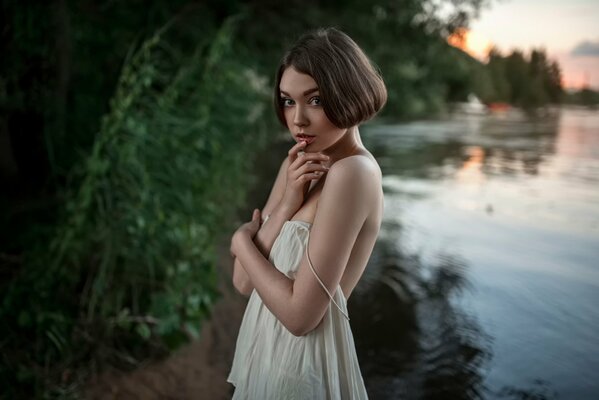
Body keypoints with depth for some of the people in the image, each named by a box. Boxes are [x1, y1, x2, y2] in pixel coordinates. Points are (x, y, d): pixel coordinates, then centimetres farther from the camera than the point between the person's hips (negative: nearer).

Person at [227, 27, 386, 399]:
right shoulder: (297, 165, 2)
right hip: (269, 349, 7)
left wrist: (242, 241, -9)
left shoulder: (353, 172, -21)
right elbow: (245, 281, -3)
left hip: (301, 360, -7)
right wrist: (287, 202, -15)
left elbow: (300, 314, -24)